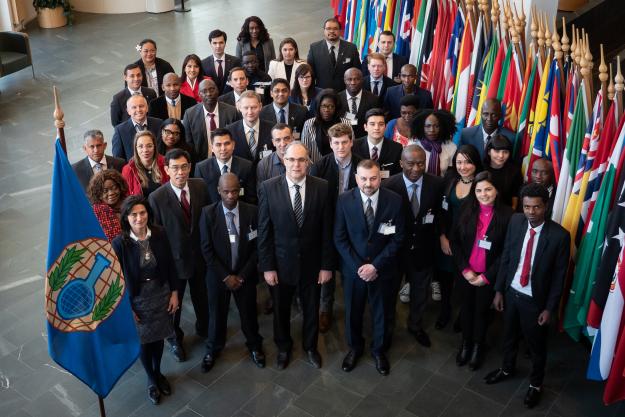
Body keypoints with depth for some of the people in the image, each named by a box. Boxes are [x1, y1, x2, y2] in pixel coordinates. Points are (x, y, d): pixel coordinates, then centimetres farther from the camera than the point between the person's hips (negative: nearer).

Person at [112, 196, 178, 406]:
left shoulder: (159, 234, -13)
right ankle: (151, 379, 39)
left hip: (161, 293, 3)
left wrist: (174, 293, 1)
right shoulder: (119, 243, -21)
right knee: (143, 339, 15)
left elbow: (169, 265, -1)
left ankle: (158, 372, 45)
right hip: (137, 298, -2)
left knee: (158, 335, 19)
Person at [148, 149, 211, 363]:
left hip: (200, 255, 3)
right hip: (174, 259, -3)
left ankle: (203, 327, 52)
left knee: (201, 296, 23)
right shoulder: (157, 198, -20)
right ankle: (175, 338, 43)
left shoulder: (200, 187, -10)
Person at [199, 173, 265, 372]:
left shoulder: (252, 211, -12)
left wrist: (242, 275, -11)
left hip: (245, 275, 0)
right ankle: (213, 348, 42)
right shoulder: (208, 213, -13)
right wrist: (225, 276, -13)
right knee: (217, 314, 17)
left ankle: (254, 346, 42)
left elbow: (257, 247, -7)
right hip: (218, 275, 0)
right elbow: (207, 249, -10)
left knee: (249, 313, 16)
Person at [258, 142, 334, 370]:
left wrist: (327, 265, -5)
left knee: (311, 309, 19)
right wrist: (267, 266, -9)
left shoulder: (321, 187, -11)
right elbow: (264, 231, -8)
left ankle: (310, 347, 45)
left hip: (311, 263, 1)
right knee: (280, 310, 19)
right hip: (280, 263, 0)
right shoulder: (268, 188, -12)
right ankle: (283, 347, 45)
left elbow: (327, 230, -6)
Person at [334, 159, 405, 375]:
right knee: (352, 311, 17)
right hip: (352, 268, 0)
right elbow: (340, 238, -9)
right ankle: (355, 347, 43)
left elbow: (397, 239, -10)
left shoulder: (394, 201, -14)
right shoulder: (344, 200, -13)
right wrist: (357, 266, -15)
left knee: (381, 311, 18)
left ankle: (379, 349, 43)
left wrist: (375, 266, -16)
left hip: (382, 268, 0)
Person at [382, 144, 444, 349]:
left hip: (423, 248, 2)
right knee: (390, 290, 19)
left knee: (420, 290, 24)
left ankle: (416, 325, 51)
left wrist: (438, 235, -9)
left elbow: (442, 213, 0)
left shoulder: (437, 184, -14)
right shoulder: (388, 185, -21)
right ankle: (387, 328, 45)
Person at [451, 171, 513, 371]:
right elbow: (455, 241, -4)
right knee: (466, 307, 20)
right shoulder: (466, 209, -9)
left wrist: (486, 276, -12)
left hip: (489, 275, -2)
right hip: (466, 273, 2)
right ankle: (466, 343, 42)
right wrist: (464, 269, -11)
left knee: (482, 310, 17)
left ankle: (478, 346, 40)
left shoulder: (507, 215, -15)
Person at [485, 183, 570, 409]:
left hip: (535, 299, -4)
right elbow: (505, 257, -1)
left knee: (537, 345, 18)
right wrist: (499, 290, 2)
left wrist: (550, 308, -9)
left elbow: (559, 275, -13)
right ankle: (507, 369, 52)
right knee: (509, 335, 26)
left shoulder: (559, 235, -22)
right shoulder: (516, 221, -10)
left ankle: (536, 384, 42)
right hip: (511, 292, 4)